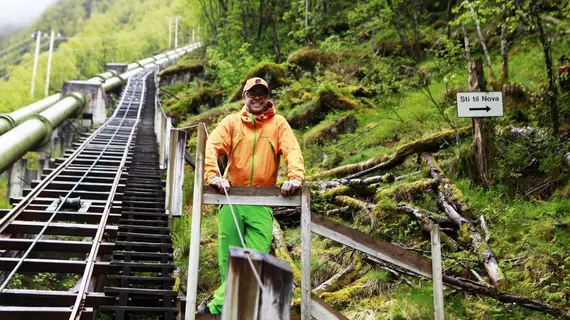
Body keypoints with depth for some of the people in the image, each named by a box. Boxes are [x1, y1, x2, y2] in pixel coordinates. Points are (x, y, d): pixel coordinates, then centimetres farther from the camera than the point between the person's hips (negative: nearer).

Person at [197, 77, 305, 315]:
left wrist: (295, 177, -24)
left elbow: (292, 151, -5)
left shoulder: (279, 124, 8)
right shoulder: (232, 122, 8)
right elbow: (211, 147, -4)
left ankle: (217, 307, -1)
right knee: (229, 258, 2)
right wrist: (214, 175, -22)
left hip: (262, 203, 0)